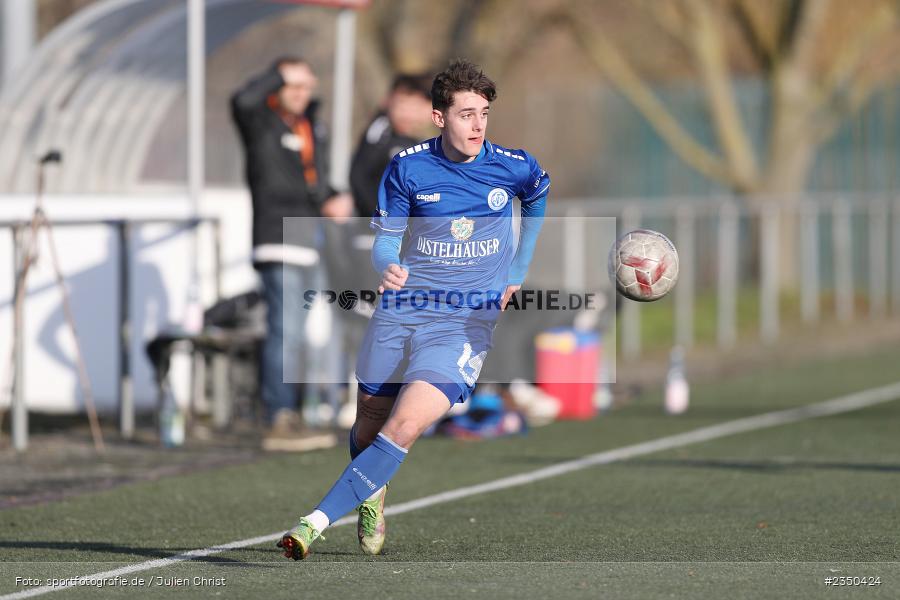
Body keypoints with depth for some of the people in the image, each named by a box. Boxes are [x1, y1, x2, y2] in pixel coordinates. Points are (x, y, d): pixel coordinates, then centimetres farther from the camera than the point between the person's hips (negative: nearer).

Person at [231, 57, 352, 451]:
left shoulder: (310, 126, 19)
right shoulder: (261, 122, -4)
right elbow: (242, 100, -28)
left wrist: (333, 200, 7)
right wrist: (280, 75, -16)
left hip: (307, 242, 9)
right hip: (277, 243, -9)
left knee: (292, 335, 13)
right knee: (286, 331, -16)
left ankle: (284, 416, 20)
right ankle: (281, 422, -19)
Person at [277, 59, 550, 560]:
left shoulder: (514, 167, -2)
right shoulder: (407, 168, -2)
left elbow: (540, 196, 22)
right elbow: (386, 239, 4)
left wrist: (517, 272, 19)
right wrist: (387, 268, -20)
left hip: (466, 324, -2)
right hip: (400, 313, 2)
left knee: (403, 430, -21)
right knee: (368, 429, 11)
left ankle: (318, 523, -23)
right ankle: (372, 496, 46)